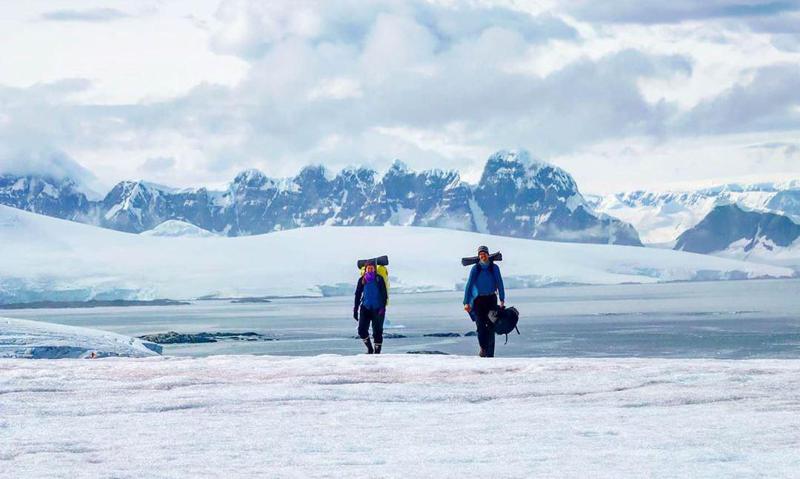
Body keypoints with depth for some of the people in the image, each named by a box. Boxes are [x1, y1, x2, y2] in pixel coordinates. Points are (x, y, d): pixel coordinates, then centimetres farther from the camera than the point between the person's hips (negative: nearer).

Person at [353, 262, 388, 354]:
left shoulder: (379, 279, -2)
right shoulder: (362, 280, 5)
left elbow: (384, 294, -4)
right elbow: (358, 295, 10)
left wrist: (382, 307, -16)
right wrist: (355, 310, 7)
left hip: (377, 309, -2)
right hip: (365, 308, 2)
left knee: (377, 332, -3)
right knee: (362, 330, -9)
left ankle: (377, 352, 6)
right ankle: (369, 349, 10)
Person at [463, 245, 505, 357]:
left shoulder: (494, 268, 3)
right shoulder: (475, 269, 0)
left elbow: (500, 284, 4)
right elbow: (469, 285, -1)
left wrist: (502, 300, -6)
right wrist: (466, 302, -9)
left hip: (491, 299, 1)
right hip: (478, 300, -1)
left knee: (491, 326, -2)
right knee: (480, 326, -11)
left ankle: (490, 353, 1)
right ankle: (483, 348, 7)